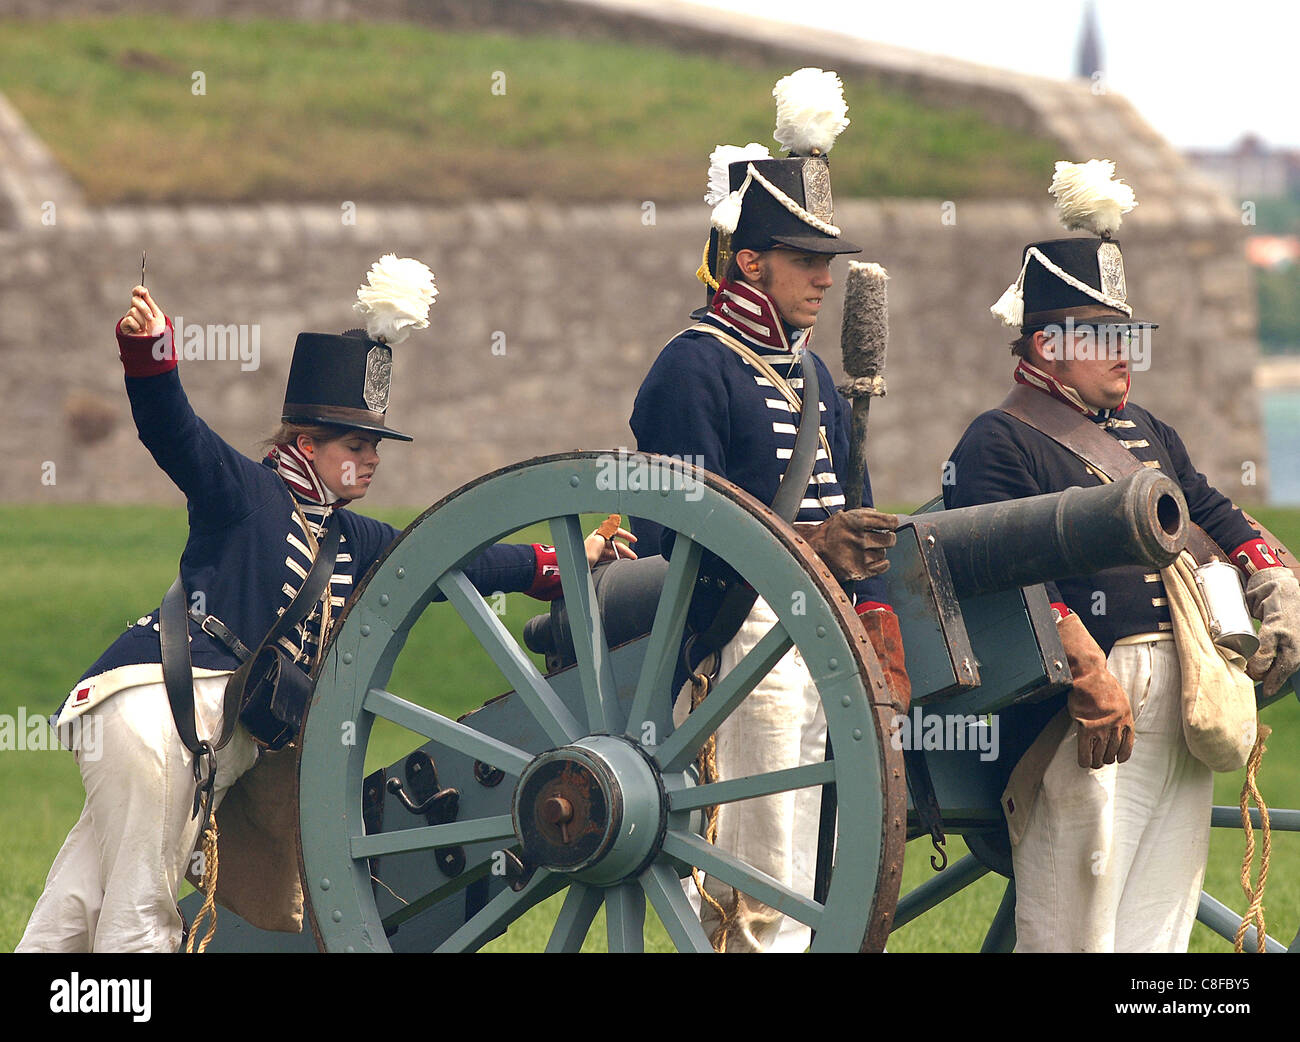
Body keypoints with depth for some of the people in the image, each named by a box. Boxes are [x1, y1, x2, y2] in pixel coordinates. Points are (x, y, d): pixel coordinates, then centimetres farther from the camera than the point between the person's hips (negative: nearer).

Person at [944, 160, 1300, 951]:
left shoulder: (1148, 436, 24)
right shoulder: (1000, 443, -3)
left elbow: (1220, 520, 27)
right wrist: (1090, 672, -24)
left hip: (1184, 714, 8)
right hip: (1088, 710, -8)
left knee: (1159, 927, 7)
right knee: (1076, 927, -8)